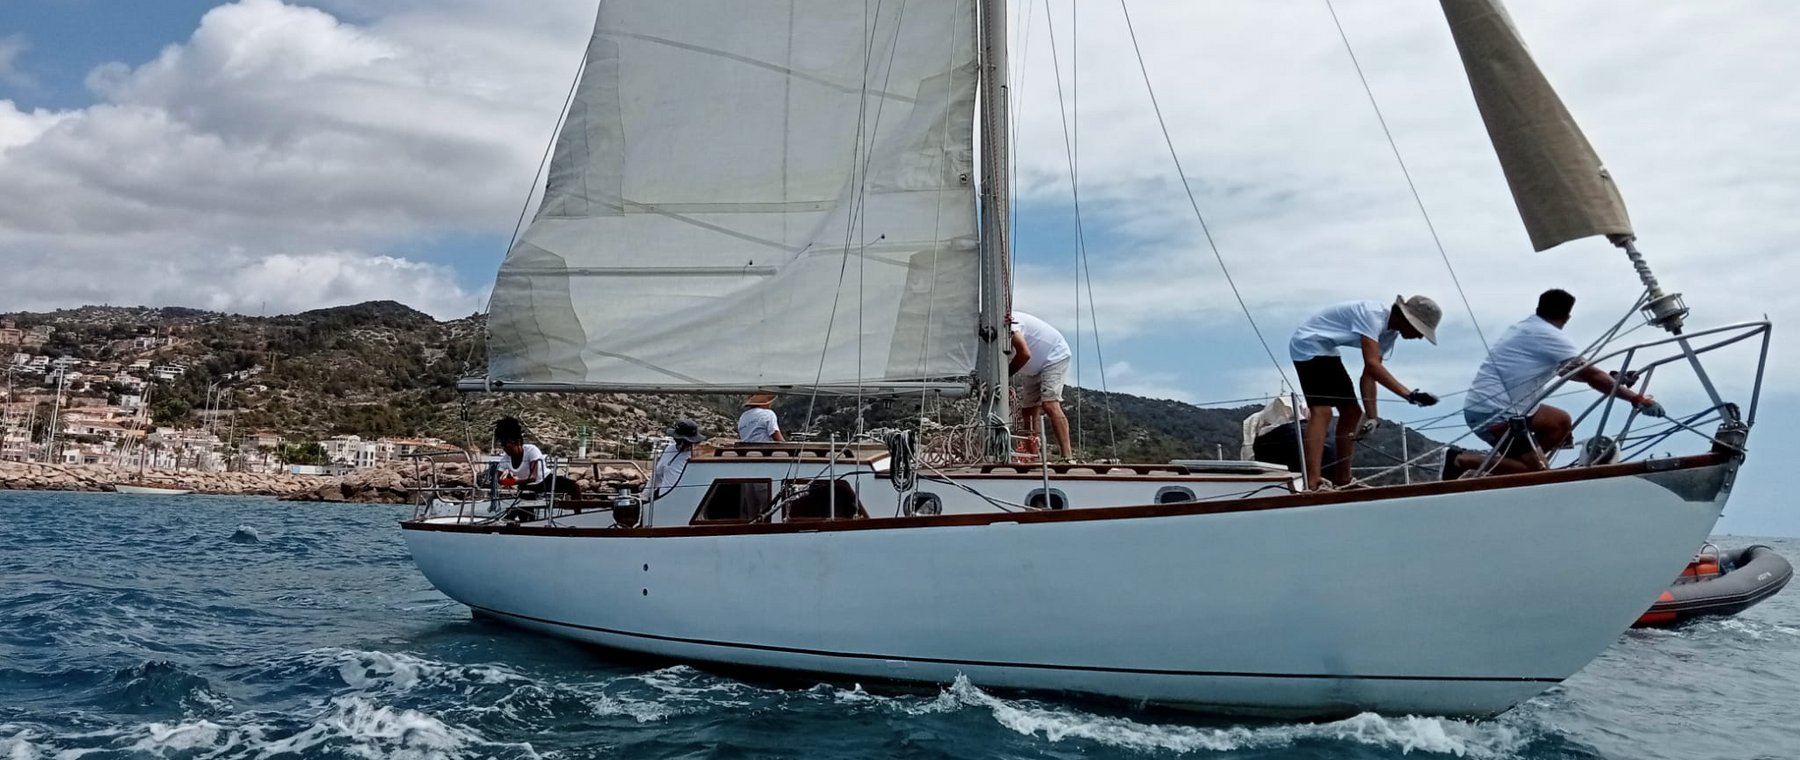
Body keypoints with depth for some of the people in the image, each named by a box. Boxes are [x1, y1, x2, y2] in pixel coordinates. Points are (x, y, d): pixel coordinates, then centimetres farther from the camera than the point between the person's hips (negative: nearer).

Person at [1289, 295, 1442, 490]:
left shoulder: (1390, 333, 5)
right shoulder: (1373, 315, -25)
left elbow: (1369, 374, 1)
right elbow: (1372, 365, -35)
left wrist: (1371, 415, -9)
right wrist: (1409, 394, -39)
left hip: (1325, 351, 11)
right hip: (1308, 346, -11)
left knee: (1351, 412, 11)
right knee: (1322, 411, -24)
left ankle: (1341, 482, 20)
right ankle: (1312, 485, -34)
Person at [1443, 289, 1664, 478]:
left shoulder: (1527, 328, 16)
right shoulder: (1548, 335, -12)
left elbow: (1570, 371, 27)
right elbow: (1591, 375, -11)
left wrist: (1613, 380, 25)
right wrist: (1637, 399, -6)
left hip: (1491, 405, 10)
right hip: (1491, 413, -10)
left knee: (1562, 422, 18)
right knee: (1539, 470, -7)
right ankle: (1463, 460, -8)